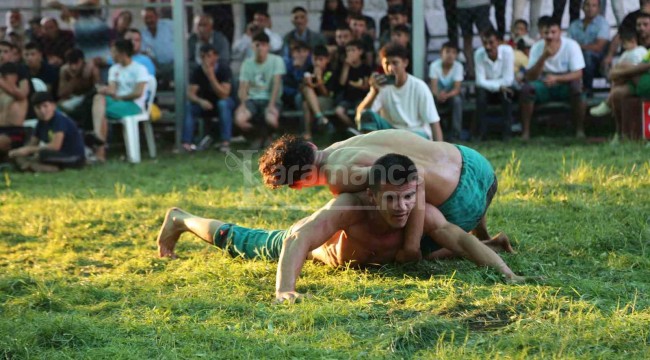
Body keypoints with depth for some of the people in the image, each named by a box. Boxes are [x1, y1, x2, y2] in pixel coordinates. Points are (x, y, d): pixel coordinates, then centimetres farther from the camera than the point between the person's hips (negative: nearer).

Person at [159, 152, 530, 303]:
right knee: (241, 243, 20)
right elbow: (298, 240, -62)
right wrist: (285, 289, -77)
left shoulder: (422, 213, -43)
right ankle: (180, 219, 46)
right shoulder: (350, 206, -54)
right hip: (321, 238, -3)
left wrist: (506, 271, -59)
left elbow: (461, 238, -43)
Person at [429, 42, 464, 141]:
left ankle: (455, 133, -28)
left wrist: (446, 95, -45)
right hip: (438, 95, 0)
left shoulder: (458, 66, -17)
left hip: (452, 95, 0)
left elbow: (457, 89, -23)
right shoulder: (434, 66, -17)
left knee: (457, 100, -34)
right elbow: (433, 87, -22)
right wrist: (438, 95, -45)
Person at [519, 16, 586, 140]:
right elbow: (530, 77, -16)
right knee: (526, 88, -27)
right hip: (544, 86, 2)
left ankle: (580, 129, -20)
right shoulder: (537, 48, -9)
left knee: (576, 85, -35)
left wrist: (556, 78, -36)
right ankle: (526, 131, -18)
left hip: (566, 85, -2)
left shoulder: (571, 45, -14)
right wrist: (543, 57, -29)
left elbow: (578, 74, -20)